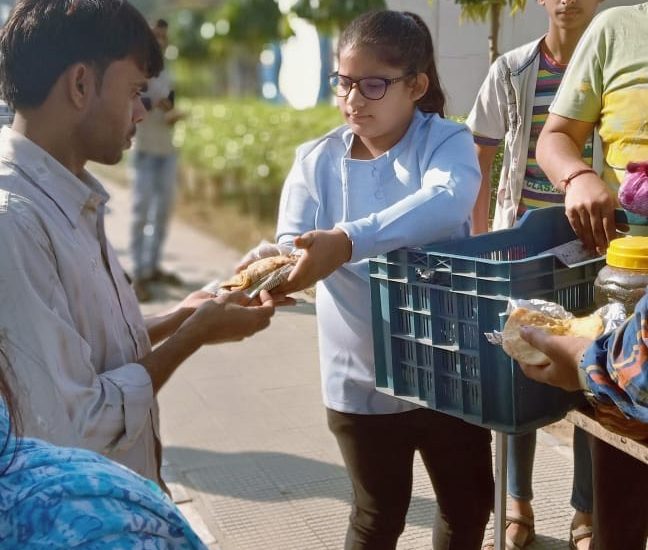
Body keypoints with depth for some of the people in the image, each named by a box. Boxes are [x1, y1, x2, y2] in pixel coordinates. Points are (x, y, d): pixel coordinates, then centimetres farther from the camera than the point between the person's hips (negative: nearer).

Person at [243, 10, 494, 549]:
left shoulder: (446, 141, -10)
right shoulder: (318, 159, -3)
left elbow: (446, 203, -32)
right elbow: (292, 243, -12)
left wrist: (348, 241, -45)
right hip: (361, 378, 1)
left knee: (470, 504, 19)